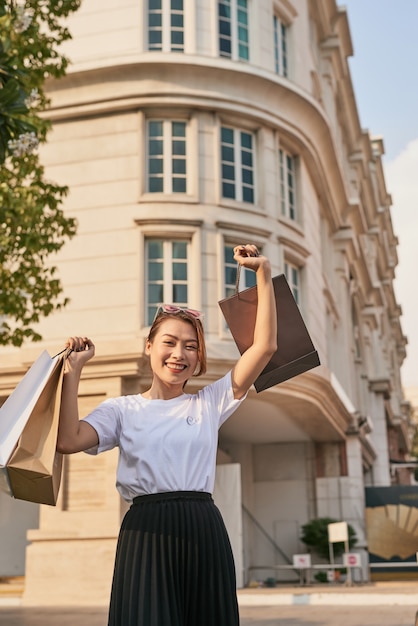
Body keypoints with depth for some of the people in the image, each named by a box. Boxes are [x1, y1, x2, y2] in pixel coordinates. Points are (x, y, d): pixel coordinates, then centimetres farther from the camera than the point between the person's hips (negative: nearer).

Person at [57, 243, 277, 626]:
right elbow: (69, 440, -9)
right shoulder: (122, 409, 9)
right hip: (146, 532, -1)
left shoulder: (210, 404, 10)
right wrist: (73, 370, -4)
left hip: (203, 533, 2)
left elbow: (265, 346, 2)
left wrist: (264, 274, -2)